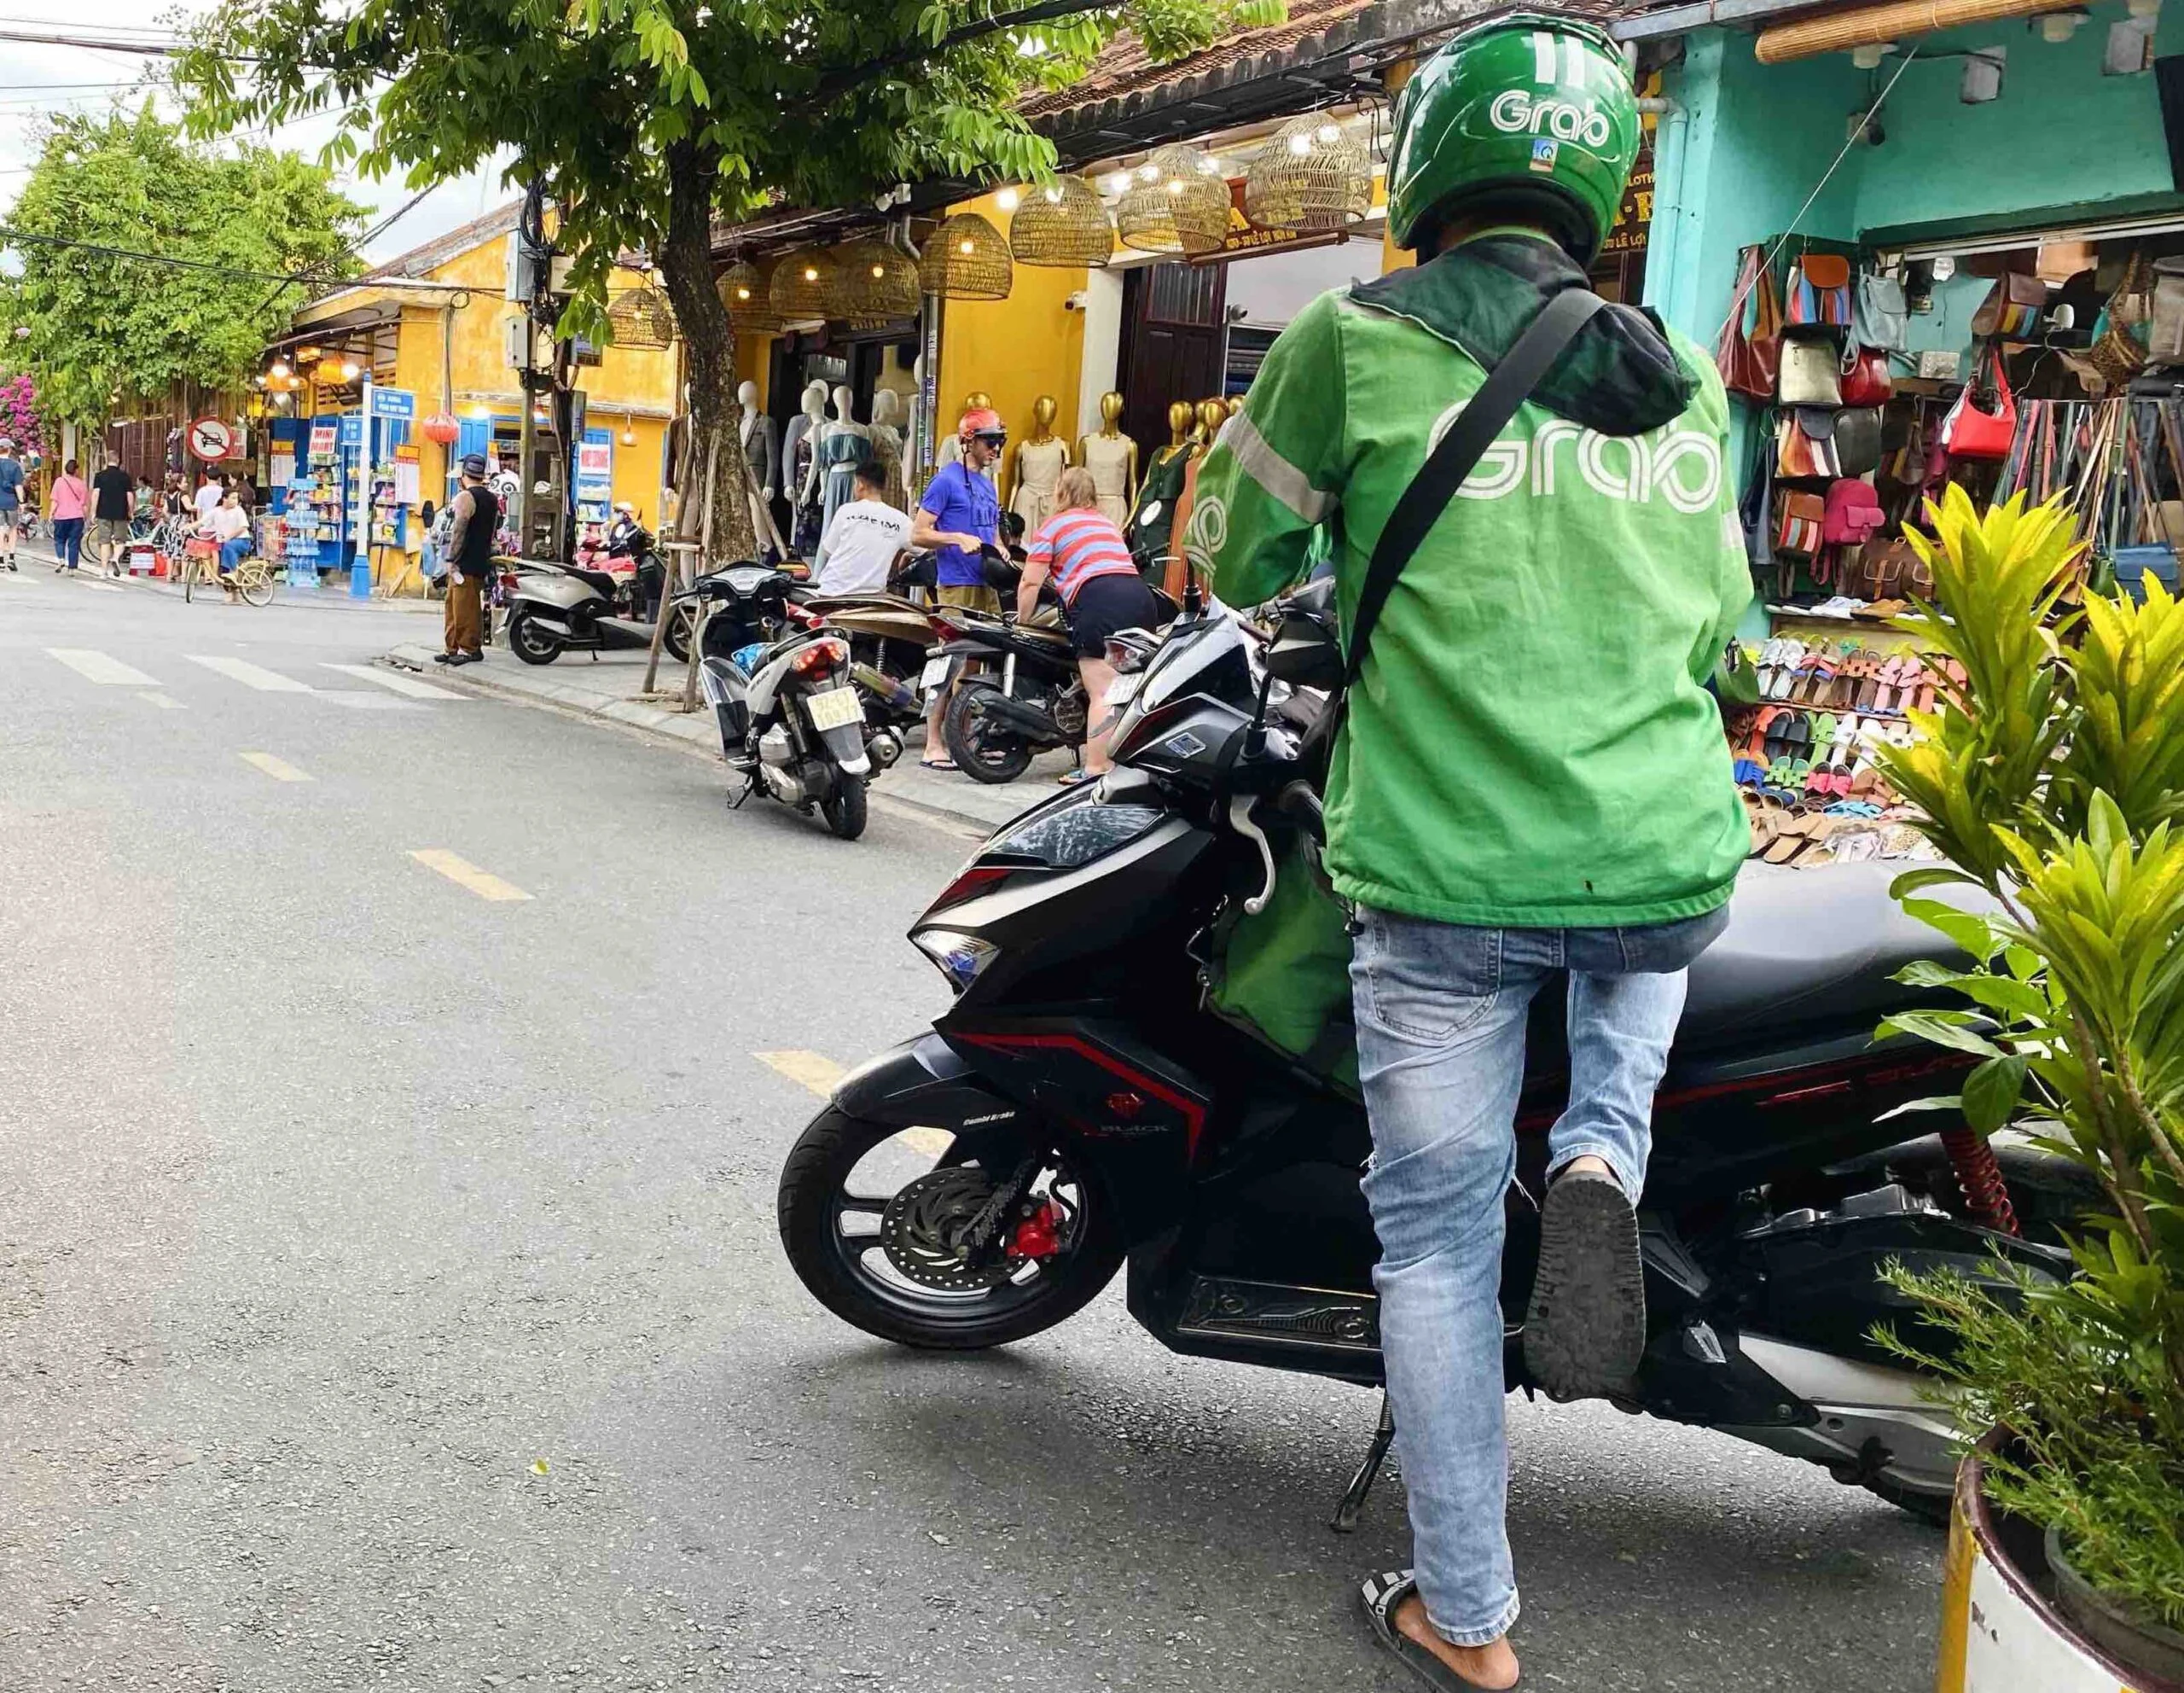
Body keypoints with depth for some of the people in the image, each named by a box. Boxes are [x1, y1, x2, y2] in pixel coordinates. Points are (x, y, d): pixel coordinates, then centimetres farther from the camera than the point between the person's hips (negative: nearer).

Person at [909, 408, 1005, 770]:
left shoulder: (988, 483, 19)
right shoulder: (947, 480, -5)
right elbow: (918, 535, -9)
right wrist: (958, 539, -22)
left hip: (986, 584, 8)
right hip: (957, 586, -8)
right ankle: (933, 747, -6)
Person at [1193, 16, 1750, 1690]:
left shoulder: (1357, 339, -2)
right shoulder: (1684, 380, 10)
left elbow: (1237, 558, 9)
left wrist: (1336, 579, 31)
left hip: (1447, 877, -3)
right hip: (1666, 867, 4)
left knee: (1437, 1235, 12)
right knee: (1650, 942, 39)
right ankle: (1606, 1160, 10)